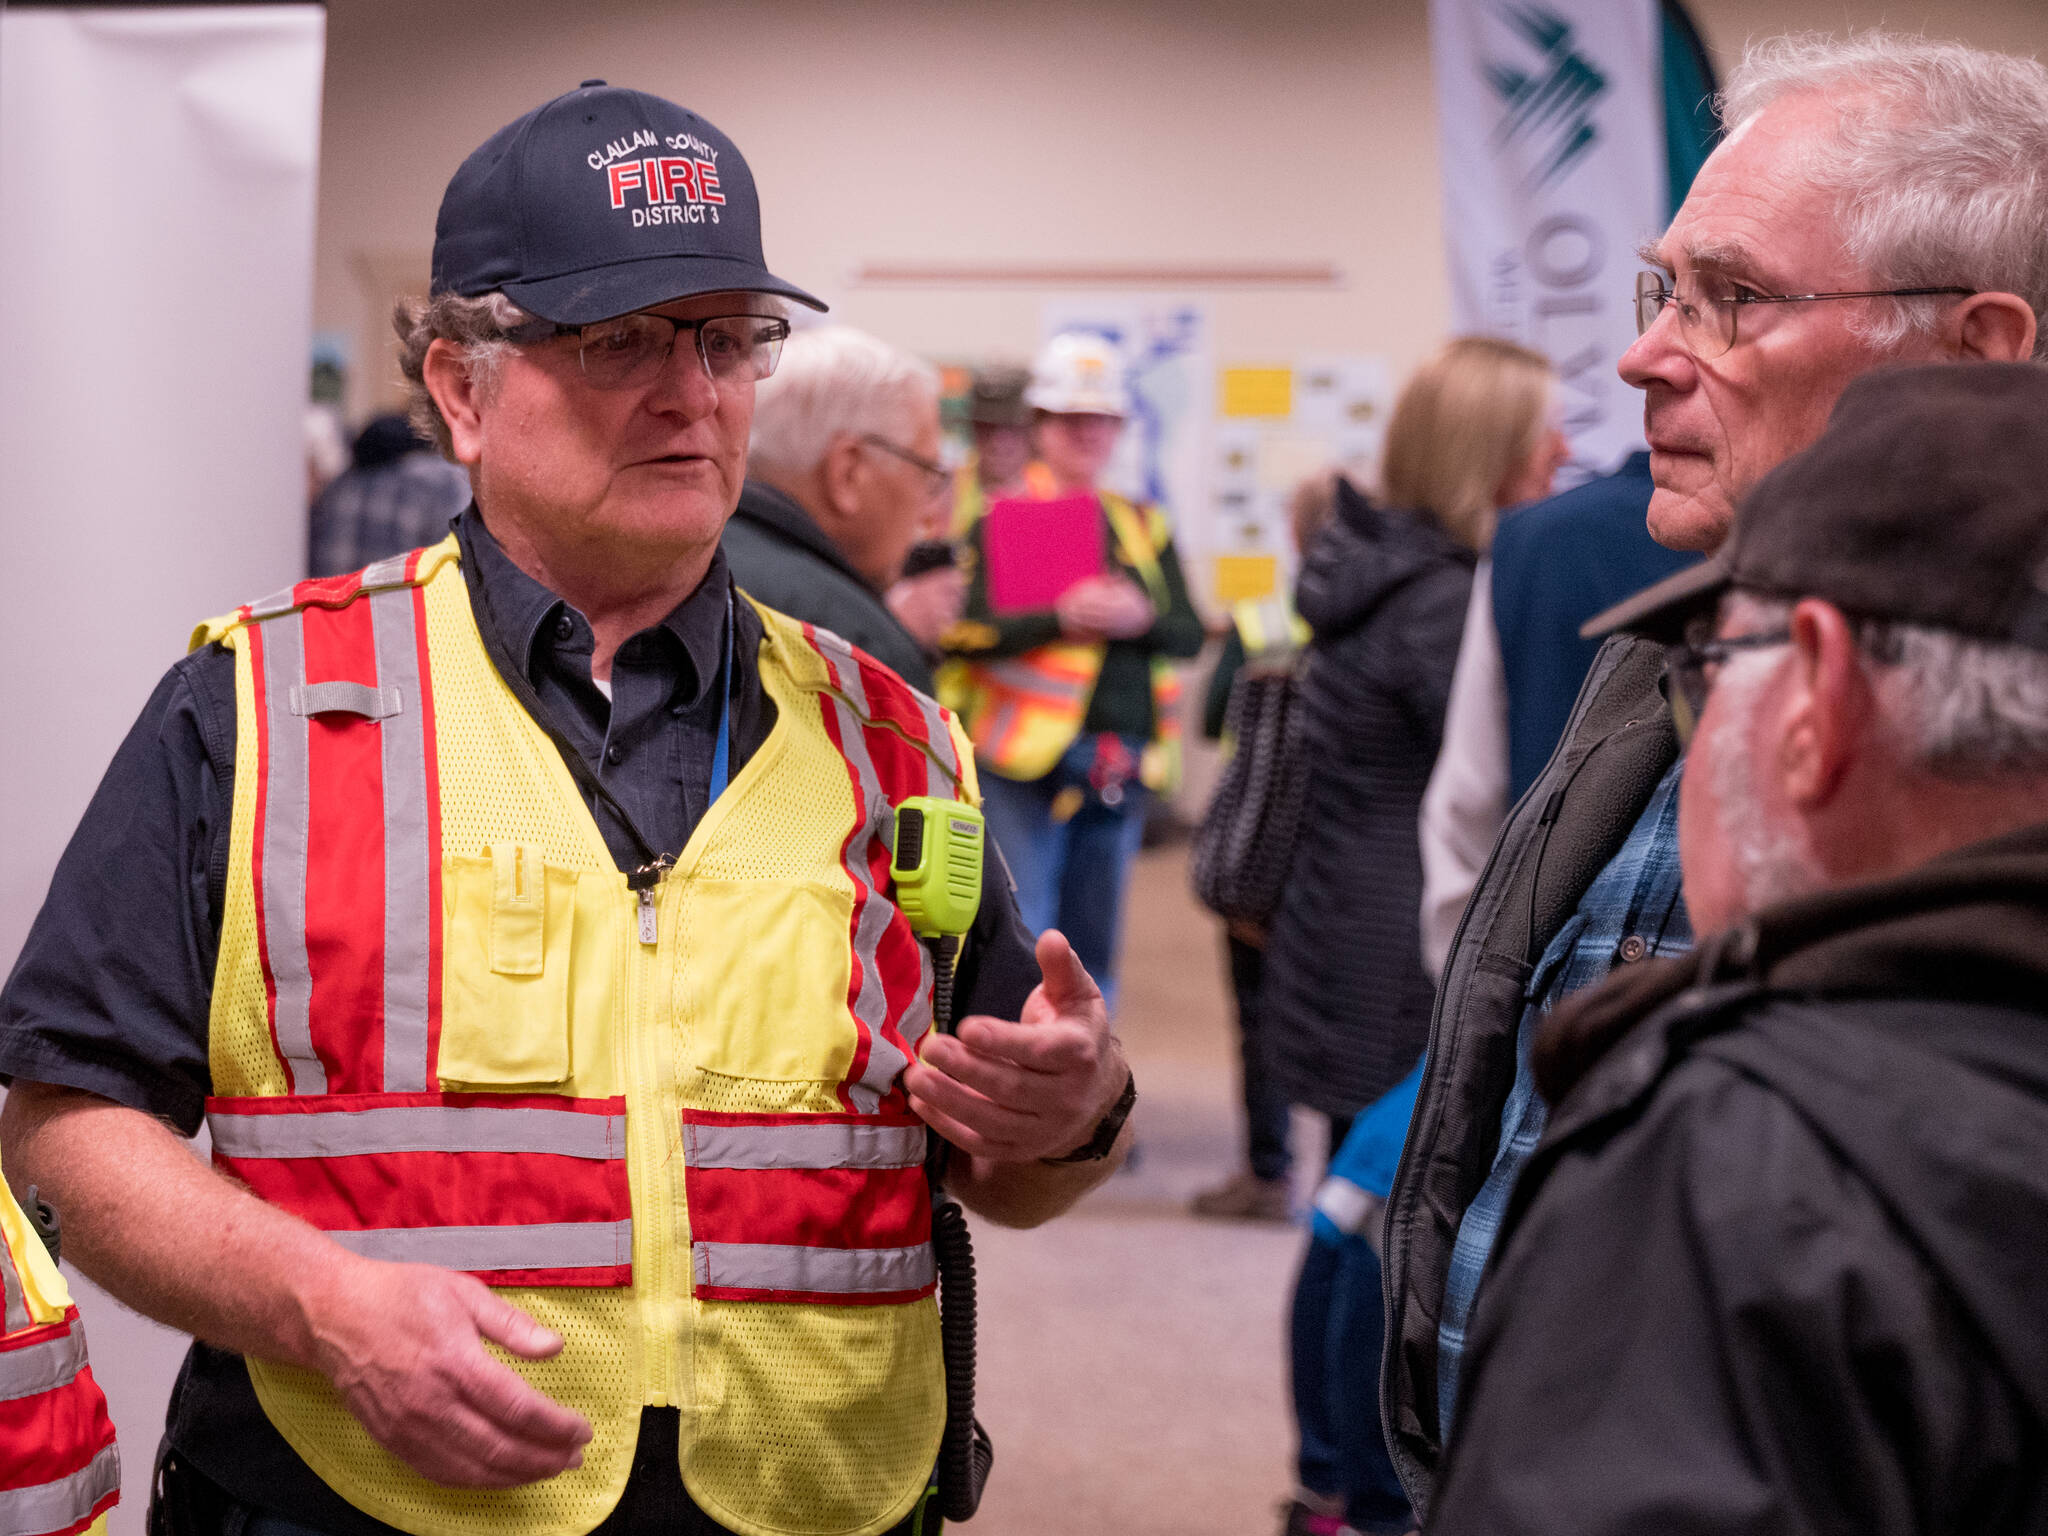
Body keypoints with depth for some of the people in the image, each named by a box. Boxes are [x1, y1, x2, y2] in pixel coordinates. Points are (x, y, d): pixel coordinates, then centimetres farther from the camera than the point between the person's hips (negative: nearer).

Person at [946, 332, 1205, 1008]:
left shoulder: (1144, 526, 16)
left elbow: (1191, 633, 9)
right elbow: (967, 632, -8)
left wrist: (1142, 619, -12)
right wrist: (1060, 618, -19)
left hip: (1123, 766, 4)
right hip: (1027, 756, -4)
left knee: (1093, 949, 10)